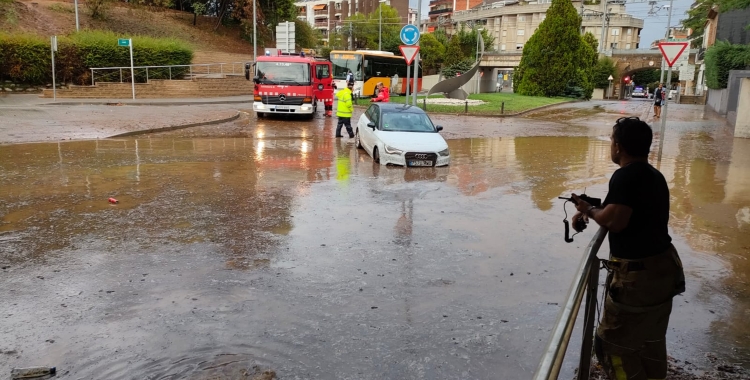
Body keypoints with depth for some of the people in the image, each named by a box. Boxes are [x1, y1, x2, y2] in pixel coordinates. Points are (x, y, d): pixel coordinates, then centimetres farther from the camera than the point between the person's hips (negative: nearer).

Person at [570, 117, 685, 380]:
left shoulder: (625, 176, -19)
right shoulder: (655, 176, 10)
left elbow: (615, 221, -27)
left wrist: (590, 210, -8)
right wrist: (594, 211, 12)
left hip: (637, 276, -10)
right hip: (664, 269, 10)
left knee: (614, 346, 1)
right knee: (651, 341, 25)